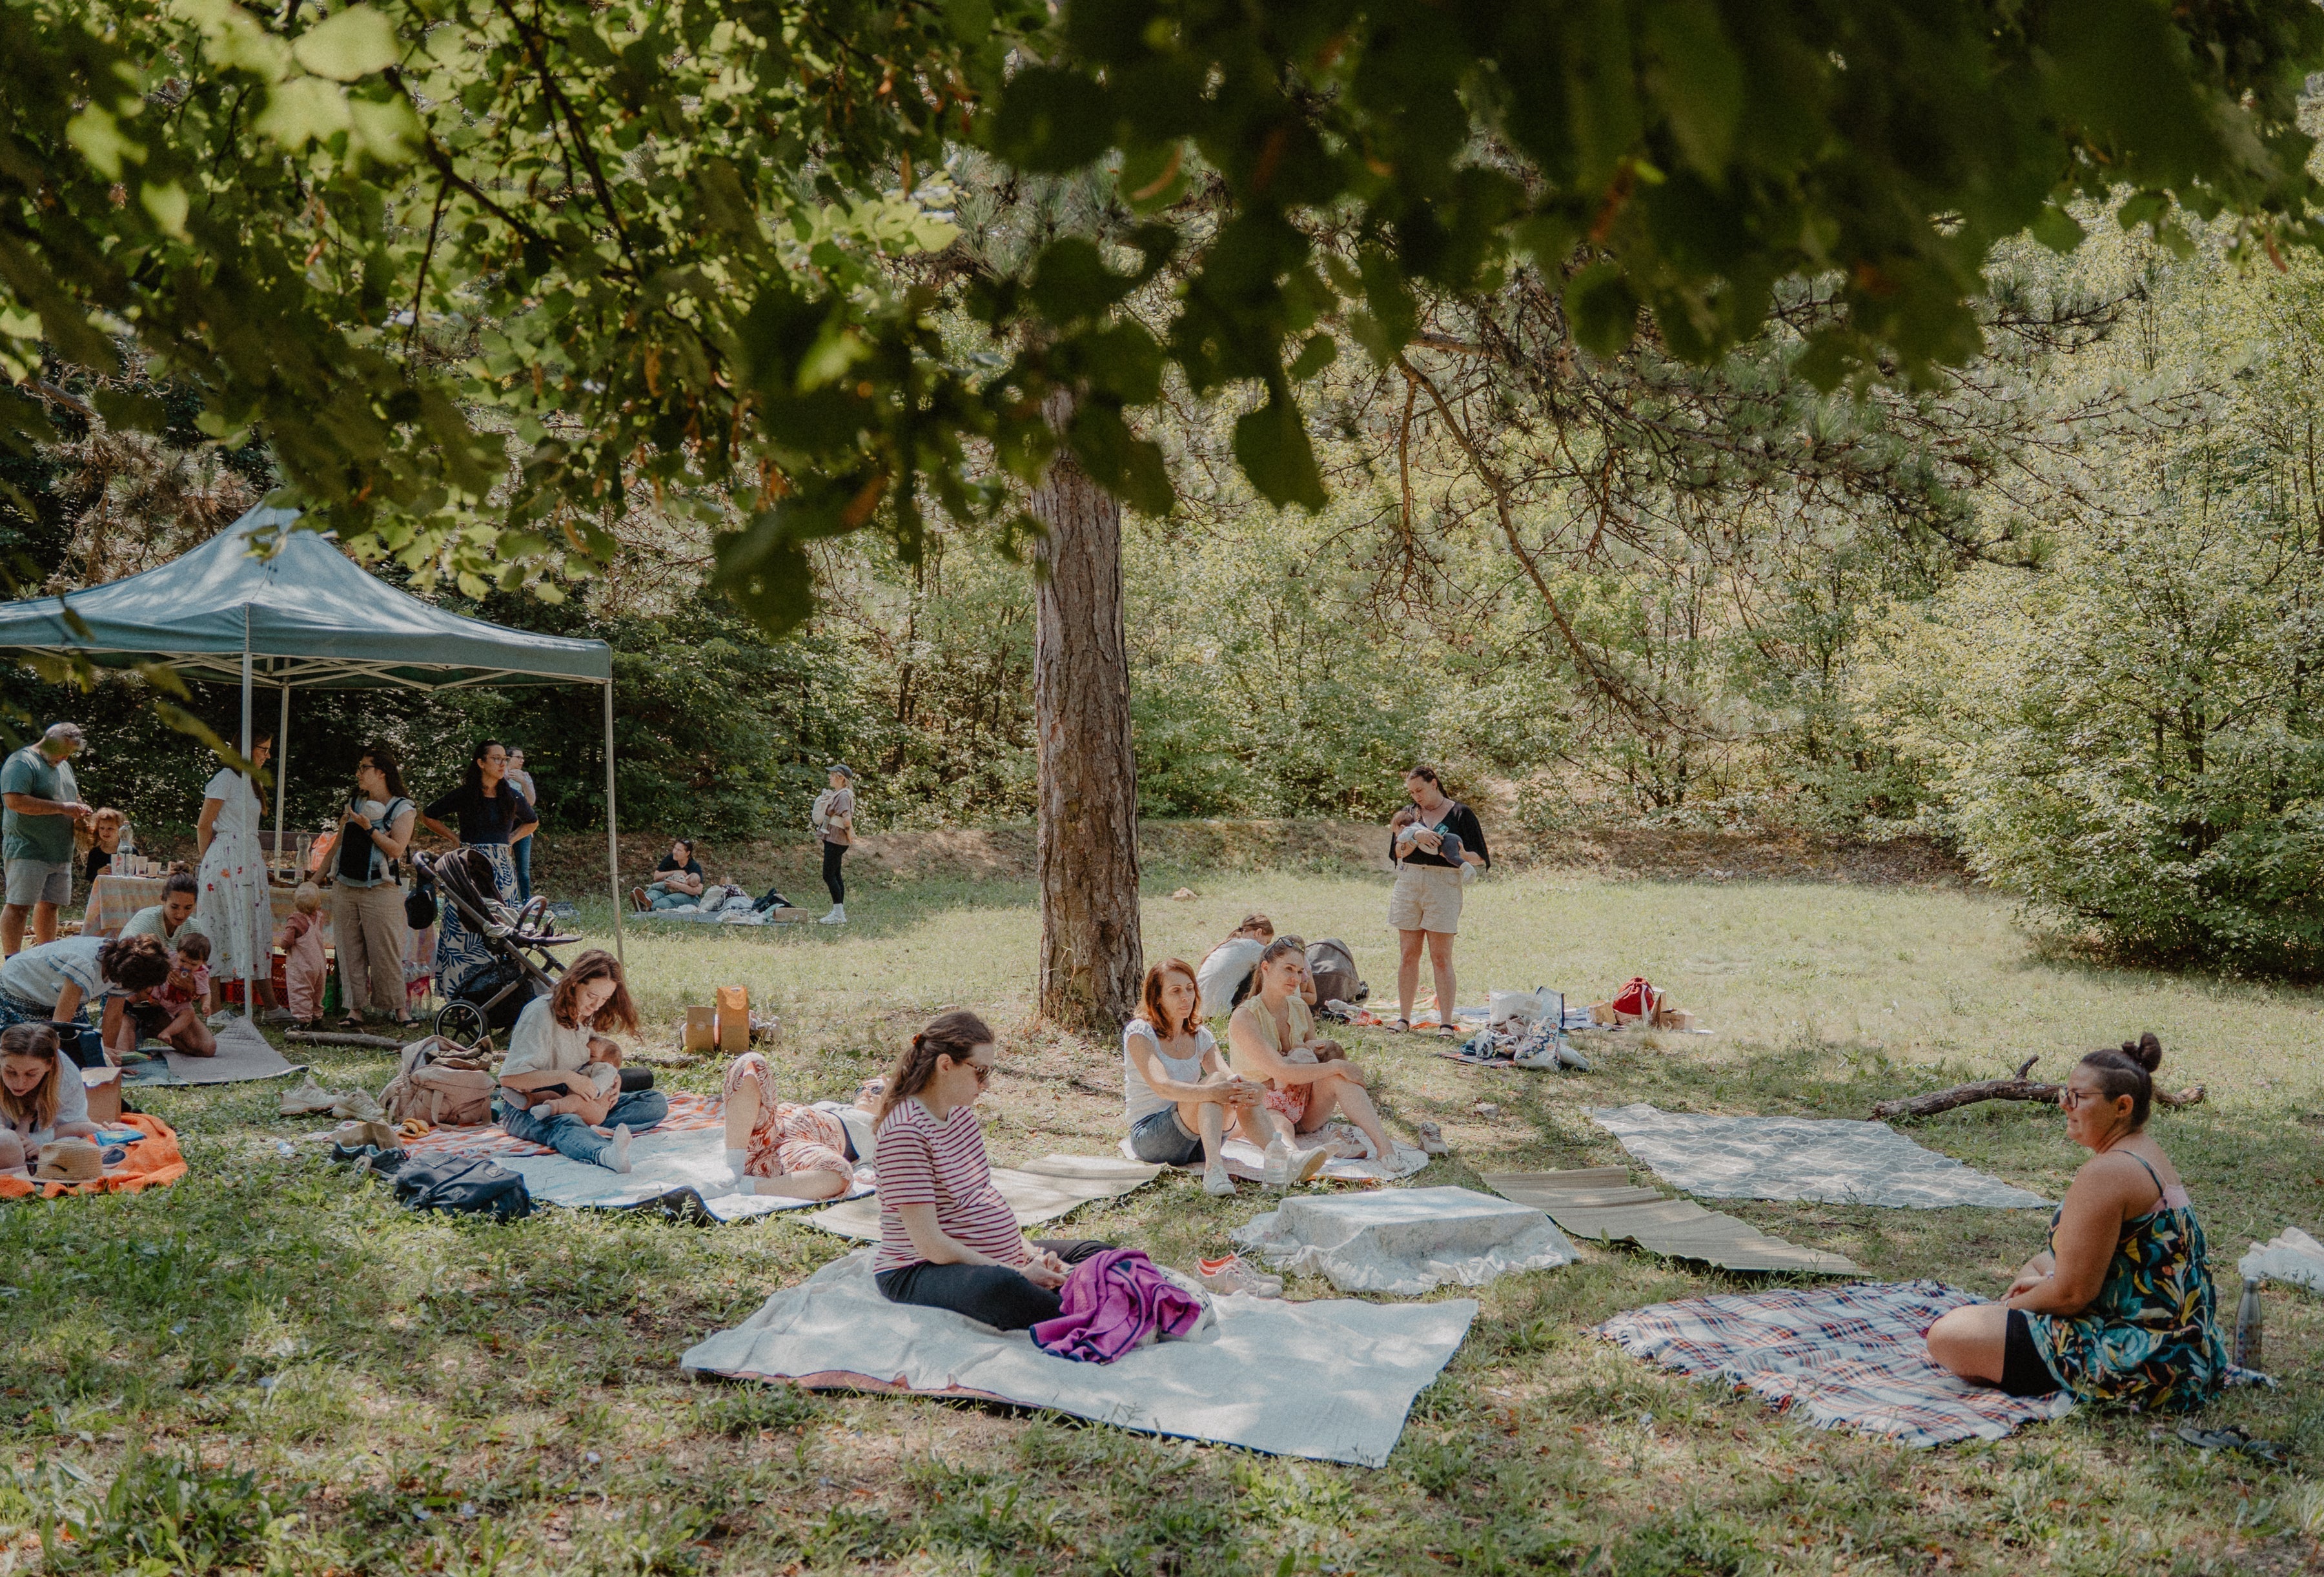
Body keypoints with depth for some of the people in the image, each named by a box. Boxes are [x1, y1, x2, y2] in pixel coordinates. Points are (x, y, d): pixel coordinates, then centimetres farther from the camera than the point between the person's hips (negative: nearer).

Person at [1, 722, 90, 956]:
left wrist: (79, 811, 9)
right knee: (19, 906, -7)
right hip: (27, 851, -8)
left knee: (50, 906, 9)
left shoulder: (64, 766, 21)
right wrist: (62, 808, -19)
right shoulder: (22, 762, -8)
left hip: (60, 854, 8)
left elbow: (74, 798, 34)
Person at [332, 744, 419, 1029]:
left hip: (379, 889, -6)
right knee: (350, 950, 3)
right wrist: (320, 873, 18)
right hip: (344, 887, 6)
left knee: (385, 951, -6)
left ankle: (400, 1007, 3)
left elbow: (397, 849, -12)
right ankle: (355, 1008, 7)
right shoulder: (354, 802, 17)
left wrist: (369, 828, -15)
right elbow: (339, 842, 22)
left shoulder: (403, 809, -2)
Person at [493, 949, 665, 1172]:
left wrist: (613, 1079, 2)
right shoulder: (541, 1013, -12)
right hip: (527, 1109, -8)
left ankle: (587, 1128, -33)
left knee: (657, 1103, -7)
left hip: (574, 1103, 8)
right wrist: (566, 1077, -26)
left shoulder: (586, 1016, 12)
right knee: (565, 1124, -44)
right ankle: (608, 1154, -77)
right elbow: (509, 1077, -19)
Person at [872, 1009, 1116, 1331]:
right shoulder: (905, 1130, -21)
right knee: (999, 1287, -40)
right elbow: (929, 1243, -24)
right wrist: (1017, 1274, -23)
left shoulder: (960, 1110, 9)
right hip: (919, 1273, -10)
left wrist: (1027, 1251, -1)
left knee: (1099, 1254, 4)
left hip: (994, 1259, 10)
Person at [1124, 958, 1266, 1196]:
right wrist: (1210, 1092, -45)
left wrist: (1253, 1091, -34)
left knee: (1239, 1089, -23)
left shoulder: (1200, 1037, 10)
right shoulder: (1139, 1032, -9)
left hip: (1195, 1139, 6)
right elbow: (1161, 1085, -27)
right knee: (1214, 1081, -31)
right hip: (1149, 1137, -6)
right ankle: (1214, 1169, -50)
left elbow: (1226, 1075, -9)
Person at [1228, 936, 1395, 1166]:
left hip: (1303, 1104, 6)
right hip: (1264, 1108, -6)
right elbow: (1281, 1071, -25)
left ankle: (1383, 1145, -38)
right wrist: (1335, 1066, -23)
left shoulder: (1300, 1008, 6)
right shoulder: (1244, 1018, -17)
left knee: (1338, 1076, -23)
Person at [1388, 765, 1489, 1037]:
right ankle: (1403, 1018, 11)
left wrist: (1463, 856, -21)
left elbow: (1481, 859, 0)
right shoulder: (1410, 813, 13)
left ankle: (1446, 1023, -2)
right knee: (1408, 955, 5)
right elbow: (1397, 853, 3)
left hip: (1444, 887, -4)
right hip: (1408, 884, 4)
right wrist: (1416, 837, -15)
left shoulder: (1460, 814, 2)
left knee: (1441, 958, -5)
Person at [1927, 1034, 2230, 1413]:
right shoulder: (2149, 1155, 9)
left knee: (1947, 1336, -18)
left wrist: (2012, 1305, -4)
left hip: (2138, 1363, -11)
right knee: (2038, 1262, 35)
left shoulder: (2105, 1173, -24)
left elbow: (2071, 1293, -22)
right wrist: (2043, 1279, 15)